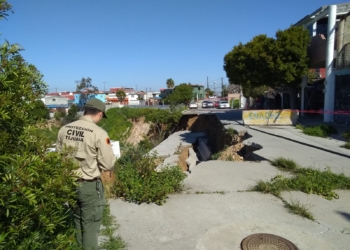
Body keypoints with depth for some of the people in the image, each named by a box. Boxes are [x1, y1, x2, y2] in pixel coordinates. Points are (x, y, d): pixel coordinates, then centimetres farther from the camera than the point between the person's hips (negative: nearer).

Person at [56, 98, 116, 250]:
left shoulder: (64, 129, -2)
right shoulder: (99, 133, -19)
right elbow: (108, 165, -16)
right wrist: (111, 157, 5)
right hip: (89, 186, -6)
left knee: (76, 222, 25)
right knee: (90, 225, 11)